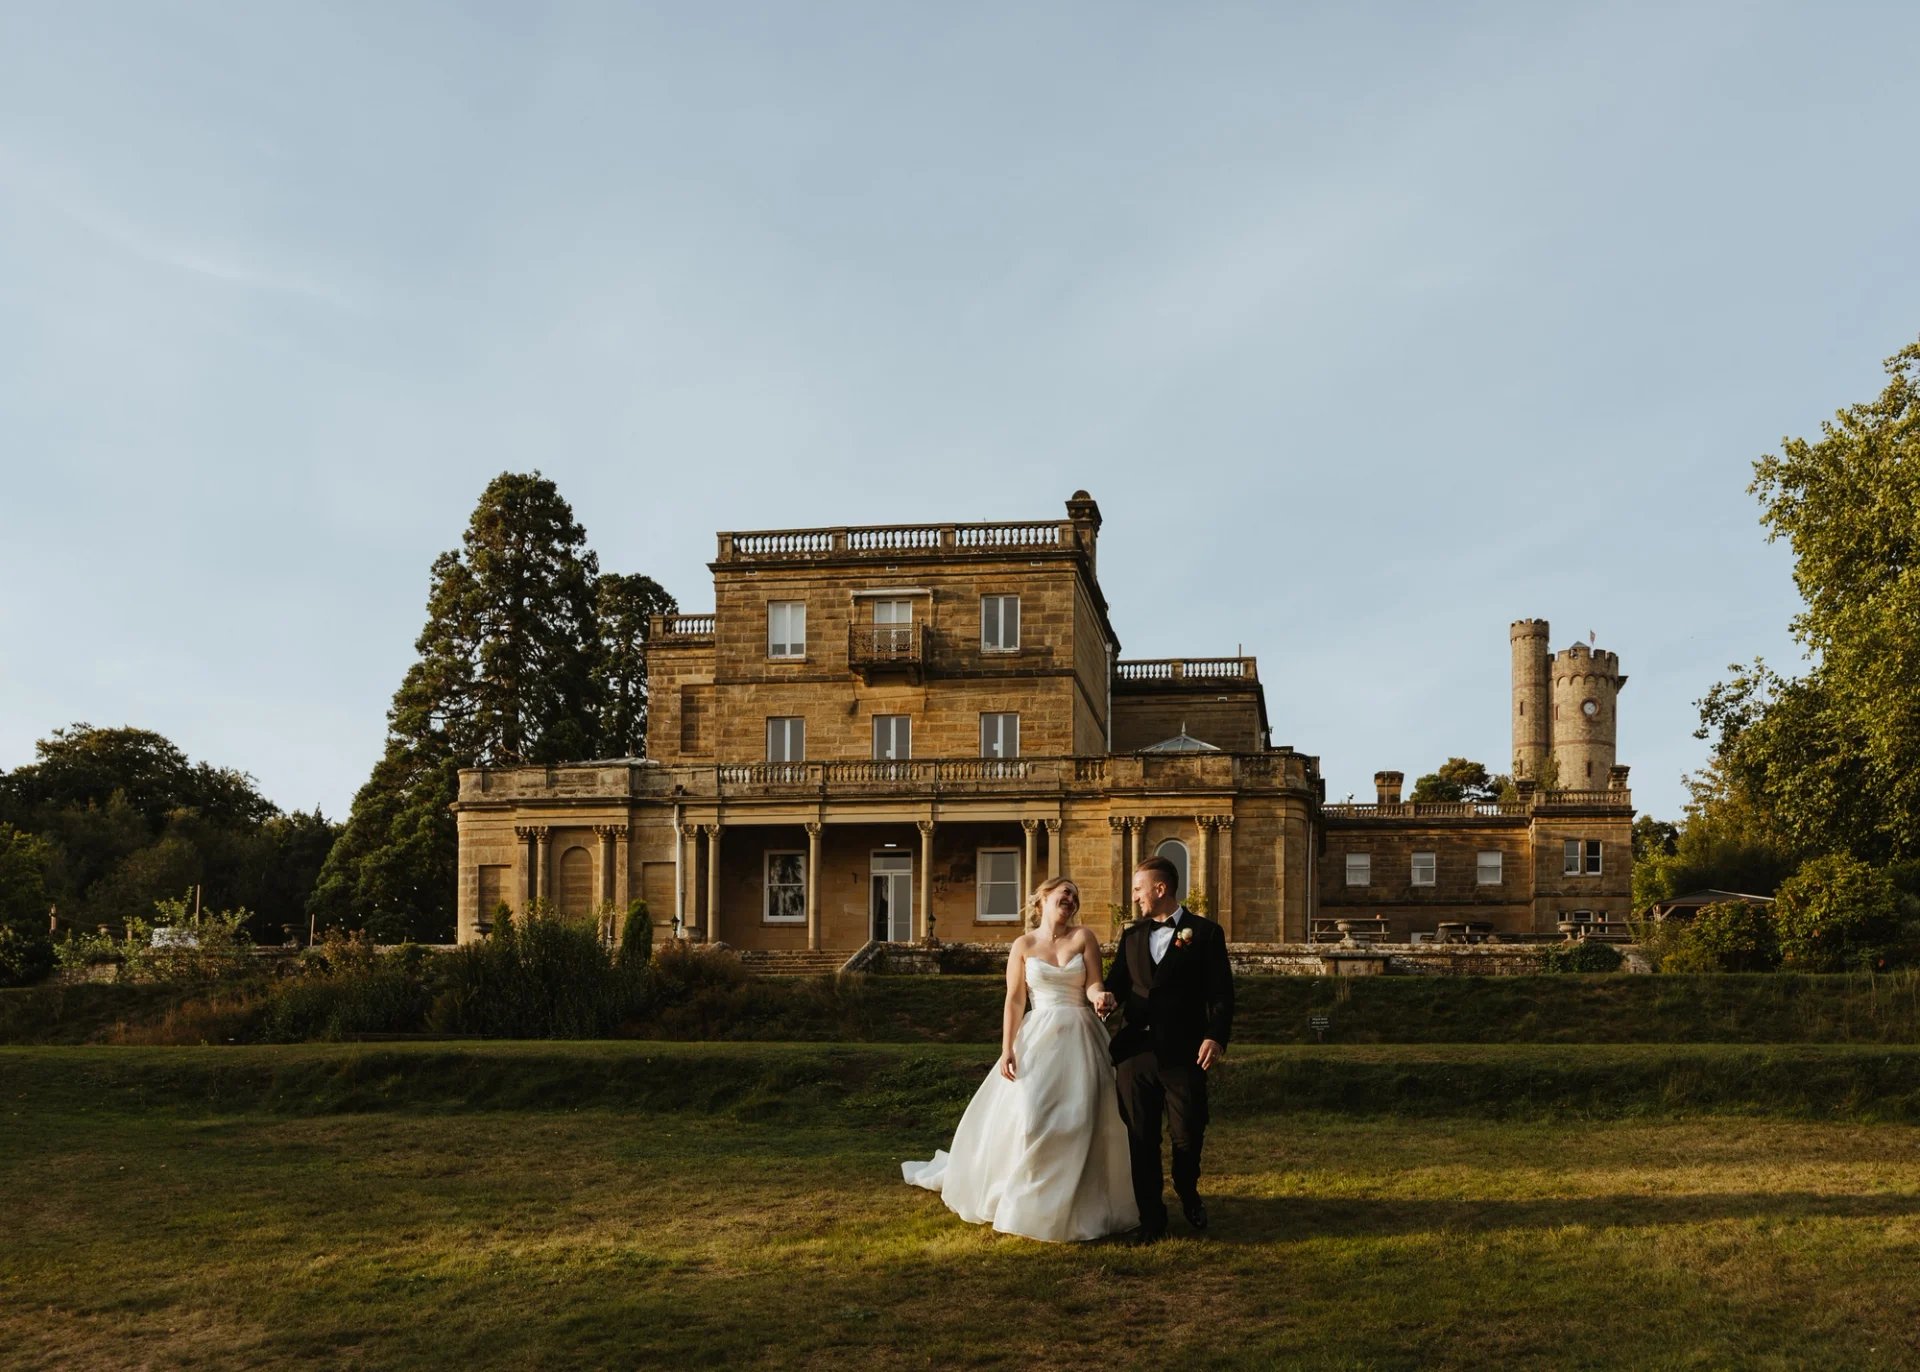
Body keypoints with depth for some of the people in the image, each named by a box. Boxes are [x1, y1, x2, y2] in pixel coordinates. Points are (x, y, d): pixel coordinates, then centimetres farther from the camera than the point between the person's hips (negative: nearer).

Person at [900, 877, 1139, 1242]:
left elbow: (1094, 984, -3)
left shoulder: (1084, 937, 4)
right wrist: (1007, 1049, -8)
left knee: (1081, 1122, 1)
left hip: (1080, 1039, 1)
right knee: (1028, 1117, -8)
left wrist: (1100, 998, -27)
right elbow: (1014, 1001, 0)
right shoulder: (1023, 945, 3)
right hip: (1039, 1038, -1)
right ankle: (1030, 1206, 6)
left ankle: (1081, 1206, 14)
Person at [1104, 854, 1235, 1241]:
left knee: (1188, 1136, 3)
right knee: (1141, 1139, 5)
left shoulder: (1205, 933, 2)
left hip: (1183, 1053, -4)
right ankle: (1151, 1219, 15)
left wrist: (1216, 1036, -17)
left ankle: (1188, 1194, 33)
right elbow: (1118, 982, 17)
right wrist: (1107, 995, -7)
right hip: (1136, 1051, 4)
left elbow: (1221, 992, -4)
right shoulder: (1131, 936, 17)